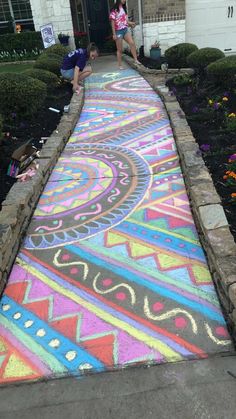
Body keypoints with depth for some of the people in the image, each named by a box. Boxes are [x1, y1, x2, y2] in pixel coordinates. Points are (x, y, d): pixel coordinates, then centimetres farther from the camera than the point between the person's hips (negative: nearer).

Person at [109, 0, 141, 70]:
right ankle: (120, 65, 8)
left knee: (132, 43, -12)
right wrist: (114, 34, -16)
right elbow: (112, 23, -12)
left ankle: (136, 60, -9)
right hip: (118, 31, -6)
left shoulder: (124, 8, 13)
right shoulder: (114, 10, -9)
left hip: (125, 29, 6)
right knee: (119, 49, 0)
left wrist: (130, 23, 2)